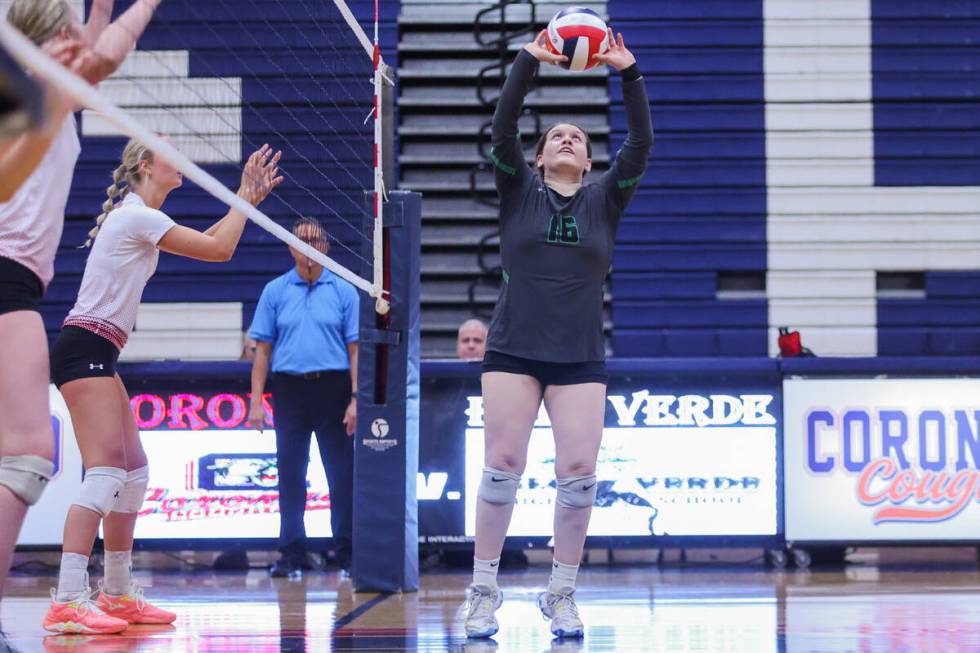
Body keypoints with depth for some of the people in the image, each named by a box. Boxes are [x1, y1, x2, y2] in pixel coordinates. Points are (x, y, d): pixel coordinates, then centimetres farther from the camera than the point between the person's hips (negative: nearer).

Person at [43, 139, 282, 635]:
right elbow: (219, 250, -11)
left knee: (133, 472, 12)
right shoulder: (137, 216, -13)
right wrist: (246, 197, 2)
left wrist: (248, 199, 21)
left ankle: (118, 595, 17)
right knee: (106, 472, -19)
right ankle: (67, 602, -28)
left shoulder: (138, 217, 18)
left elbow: (206, 241, 26)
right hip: (85, 349, -11)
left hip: (97, 355, 11)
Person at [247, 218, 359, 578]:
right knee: (290, 477, 3)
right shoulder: (275, 291, 8)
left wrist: (356, 399, -7)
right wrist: (256, 400, 0)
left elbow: (355, 349, 2)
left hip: (333, 388, -1)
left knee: (342, 477, 0)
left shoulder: (343, 291, 5)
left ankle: (348, 557, 7)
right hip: (289, 389, 1)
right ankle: (291, 557, 9)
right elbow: (262, 349, 7)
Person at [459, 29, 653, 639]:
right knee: (503, 466, -6)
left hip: (580, 359, 1)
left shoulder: (605, 200, 10)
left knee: (579, 473, -6)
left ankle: (562, 596, 8)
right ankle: (484, 591, 4)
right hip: (513, 352, -1)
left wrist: (630, 73, -10)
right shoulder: (518, 191, 8)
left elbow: (642, 142, -2)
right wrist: (528, 62, -13)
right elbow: (502, 127, -6)